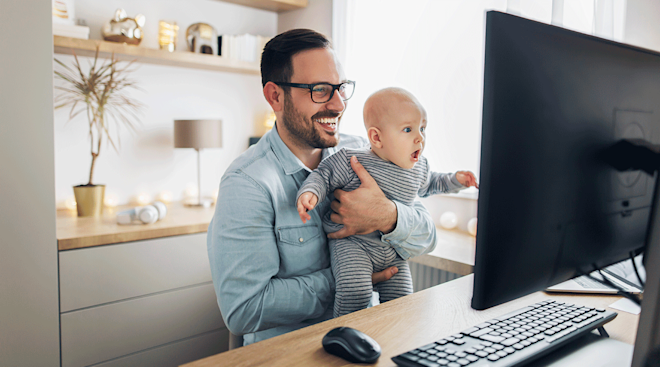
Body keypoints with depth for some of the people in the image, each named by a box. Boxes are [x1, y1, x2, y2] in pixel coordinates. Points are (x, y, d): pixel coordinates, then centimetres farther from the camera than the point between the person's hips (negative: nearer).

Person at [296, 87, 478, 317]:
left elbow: (426, 184, 27)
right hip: (352, 243, -6)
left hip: (393, 251, 6)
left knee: (401, 299, 3)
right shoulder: (352, 161, -15)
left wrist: (454, 180, 17)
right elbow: (323, 175, -7)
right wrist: (310, 192, -27)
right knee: (355, 292, -26)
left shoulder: (418, 166, 6)